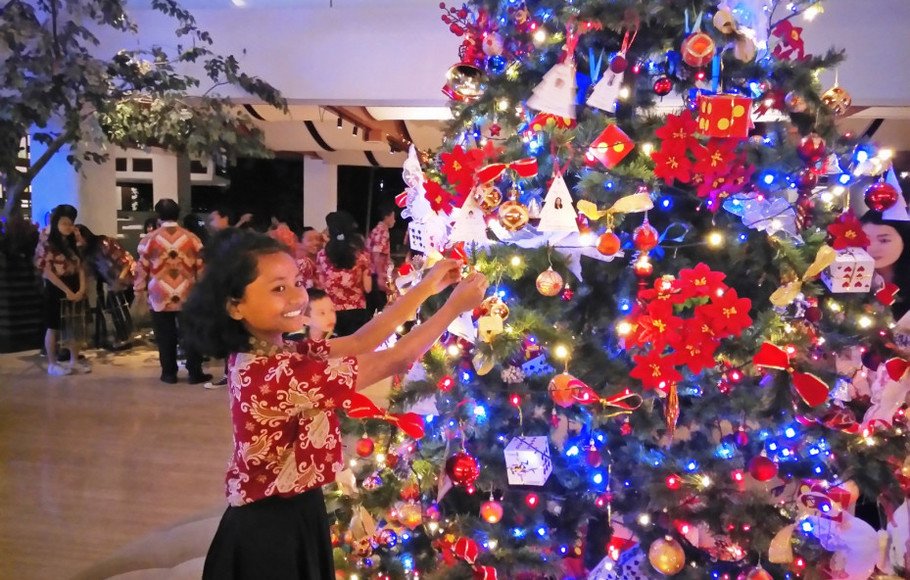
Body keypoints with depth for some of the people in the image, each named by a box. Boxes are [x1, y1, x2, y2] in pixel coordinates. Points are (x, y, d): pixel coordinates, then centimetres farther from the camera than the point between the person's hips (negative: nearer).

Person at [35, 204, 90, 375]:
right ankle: (52, 364, 10)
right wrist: (66, 291, -17)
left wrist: (81, 289, -6)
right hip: (55, 290, -7)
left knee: (74, 326, 10)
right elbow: (47, 271, -15)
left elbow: (80, 267, 8)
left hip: (74, 290, 7)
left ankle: (74, 361, 19)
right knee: (53, 328, 2)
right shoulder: (47, 243, -9)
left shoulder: (71, 243, 12)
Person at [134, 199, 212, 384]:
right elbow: (201, 267, 5)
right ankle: (195, 373, 9)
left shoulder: (149, 239, -2)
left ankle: (169, 373, 14)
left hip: (160, 297, 0)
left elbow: (142, 268, 2)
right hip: (187, 296, 1)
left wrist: (139, 291, 14)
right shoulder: (191, 238, 1)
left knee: (165, 336, 8)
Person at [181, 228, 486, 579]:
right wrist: (455, 307, -17)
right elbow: (394, 362, -26)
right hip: (273, 531, -9)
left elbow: (358, 343, -1)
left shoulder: (274, 355, -3)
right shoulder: (277, 374, -31)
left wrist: (426, 288, -4)